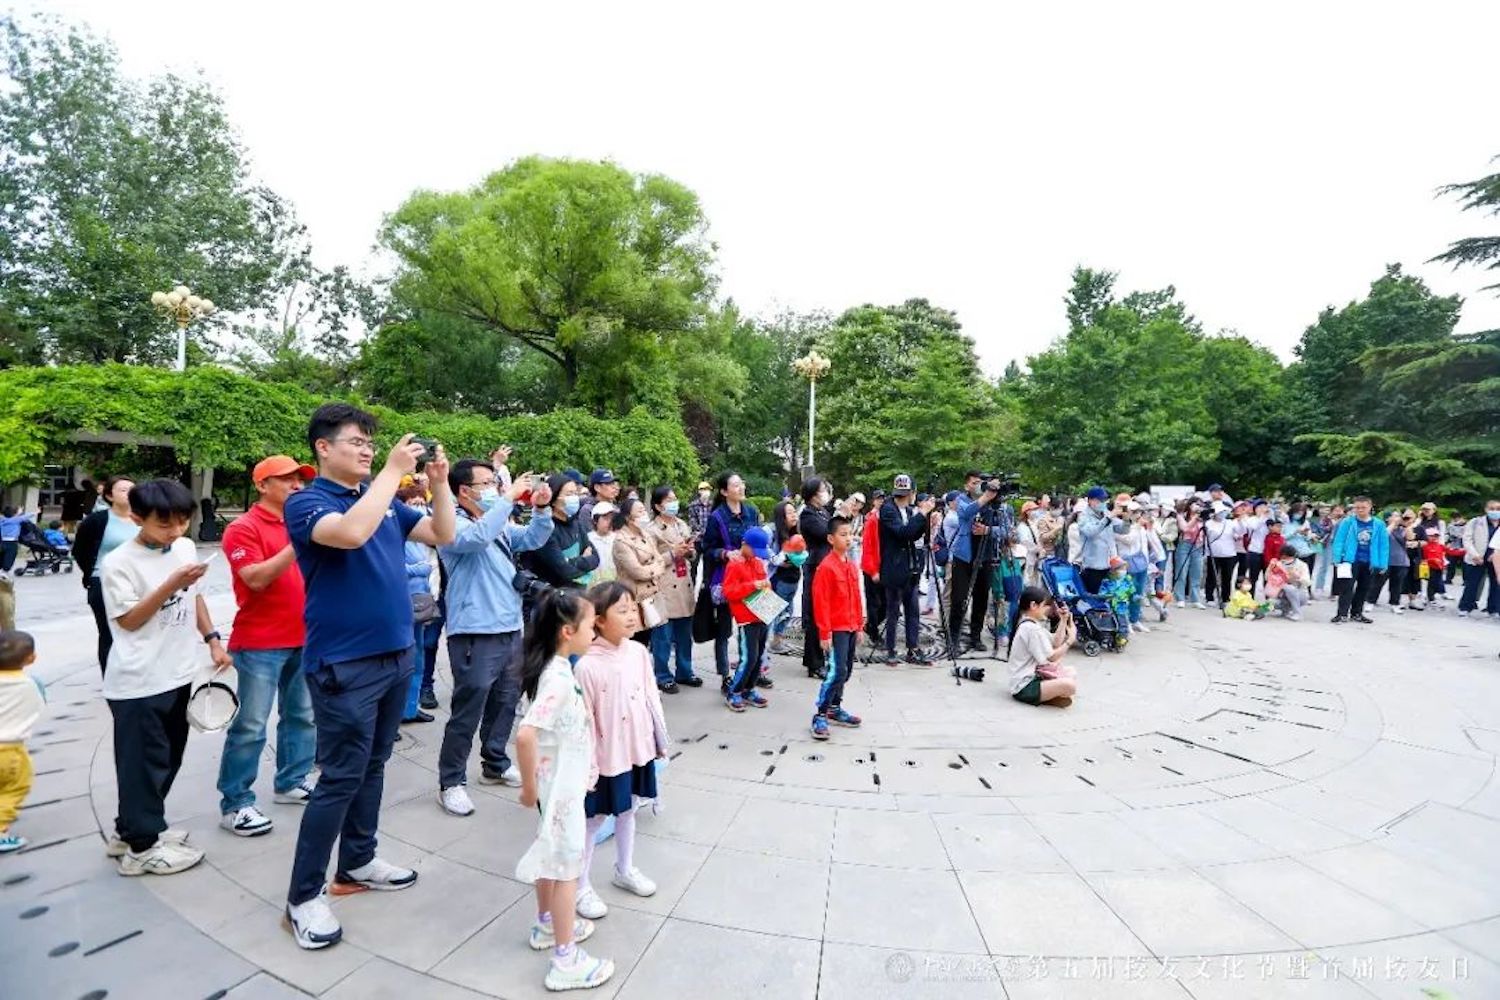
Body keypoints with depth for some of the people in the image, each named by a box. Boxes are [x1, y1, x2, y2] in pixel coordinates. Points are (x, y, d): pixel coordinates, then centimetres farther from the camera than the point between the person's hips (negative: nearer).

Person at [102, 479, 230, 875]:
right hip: (138, 683, -7)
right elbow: (129, 620, -15)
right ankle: (141, 846, 18)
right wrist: (172, 584, -25)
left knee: (167, 759, 17)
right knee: (144, 763, 3)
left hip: (177, 675, 7)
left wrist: (213, 640, 10)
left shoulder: (185, 548, 4)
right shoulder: (118, 563, -14)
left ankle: (130, 830, 34)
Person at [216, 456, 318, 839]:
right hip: (260, 644, -7)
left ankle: (291, 782, 30)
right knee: (250, 727, 0)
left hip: (304, 640, 7)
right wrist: (298, 544, -25)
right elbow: (256, 578, -20)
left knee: (302, 717, 15)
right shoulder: (244, 528, -8)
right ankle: (234, 804, 12)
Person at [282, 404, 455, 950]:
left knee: (372, 767, 18)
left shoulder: (386, 502, 10)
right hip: (344, 663, -7)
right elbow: (352, 532, -31)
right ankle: (305, 895, 14)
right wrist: (393, 470, -24)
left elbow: (443, 535, 8)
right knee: (341, 777, -1)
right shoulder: (305, 503, -10)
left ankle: (358, 862, 34)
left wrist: (439, 482, -4)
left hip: (396, 655, 7)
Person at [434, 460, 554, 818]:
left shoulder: (501, 524, 13)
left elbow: (532, 539, 10)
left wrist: (541, 509, -8)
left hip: (510, 628, 8)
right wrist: (510, 498, -27)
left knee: (505, 702, 19)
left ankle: (495, 764, 35)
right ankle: (451, 782, 13)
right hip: (475, 634, -8)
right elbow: (478, 537, -32)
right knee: (468, 711, -1)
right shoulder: (454, 524, -12)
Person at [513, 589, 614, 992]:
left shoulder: (557, 668, -1)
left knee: (551, 856, 24)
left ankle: (547, 924, 43)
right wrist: (529, 787, -26)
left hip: (562, 781, 9)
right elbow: (525, 734, -35)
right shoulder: (559, 678, -29)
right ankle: (565, 961, 18)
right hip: (561, 786, -9)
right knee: (567, 866, 4)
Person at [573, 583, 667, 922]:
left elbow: (651, 698, 4)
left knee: (627, 811, 24)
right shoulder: (587, 666, -24)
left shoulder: (638, 652, -6)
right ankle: (581, 887, 30)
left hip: (637, 749, 6)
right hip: (606, 756, -6)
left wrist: (661, 739, 9)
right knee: (594, 821, 11)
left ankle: (625, 870, 44)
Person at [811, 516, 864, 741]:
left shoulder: (852, 566, 11)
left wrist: (859, 625, 18)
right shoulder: (826, 567, -14)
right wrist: (824, 632, -16)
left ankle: (835, 708, 27)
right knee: (837, 671, -11)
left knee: (844, 671, 13)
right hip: (835, 628, -8)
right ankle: (820, 715, -2)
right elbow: (821, 603, -15)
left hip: (851, 627, 8)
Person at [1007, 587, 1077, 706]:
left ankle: (1048, 694, 5)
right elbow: (1052, 657, -15)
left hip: (1033, 676, 11)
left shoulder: (1033, 624, 13)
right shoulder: (1031, 628, -19)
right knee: (1069, 685, -29)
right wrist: (1070, 639, -9)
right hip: (1025, 687, -11)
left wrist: (1063, 620, 7)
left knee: (1071, 672, 24)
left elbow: (1055, 643, 14)